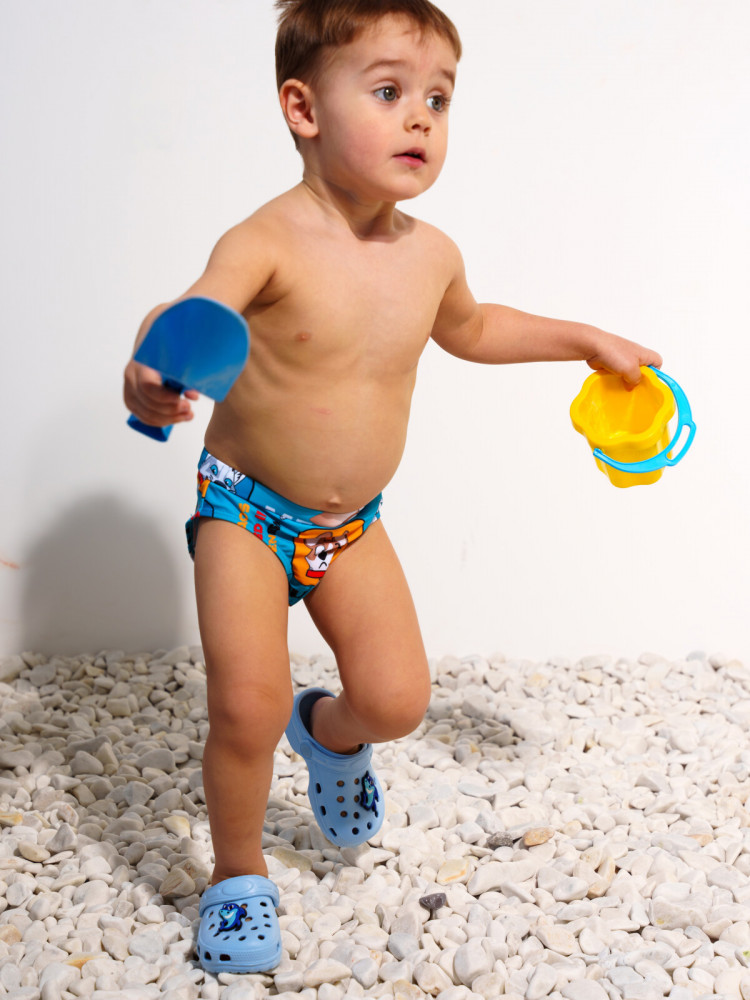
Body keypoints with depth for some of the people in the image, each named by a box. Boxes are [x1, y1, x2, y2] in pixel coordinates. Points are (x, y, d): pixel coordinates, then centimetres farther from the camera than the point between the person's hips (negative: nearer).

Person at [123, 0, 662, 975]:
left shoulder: (430, 254, -4)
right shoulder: (270, 244, -24)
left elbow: (469, 328, 19)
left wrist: (585, 339, 21)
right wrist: (154, 369, -64)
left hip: (352, 523, 5)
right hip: (247, 509, -5)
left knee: (397, 697, -2)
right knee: (246, 707, -13)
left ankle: (329, 732, 37)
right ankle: (239, 872, 15)